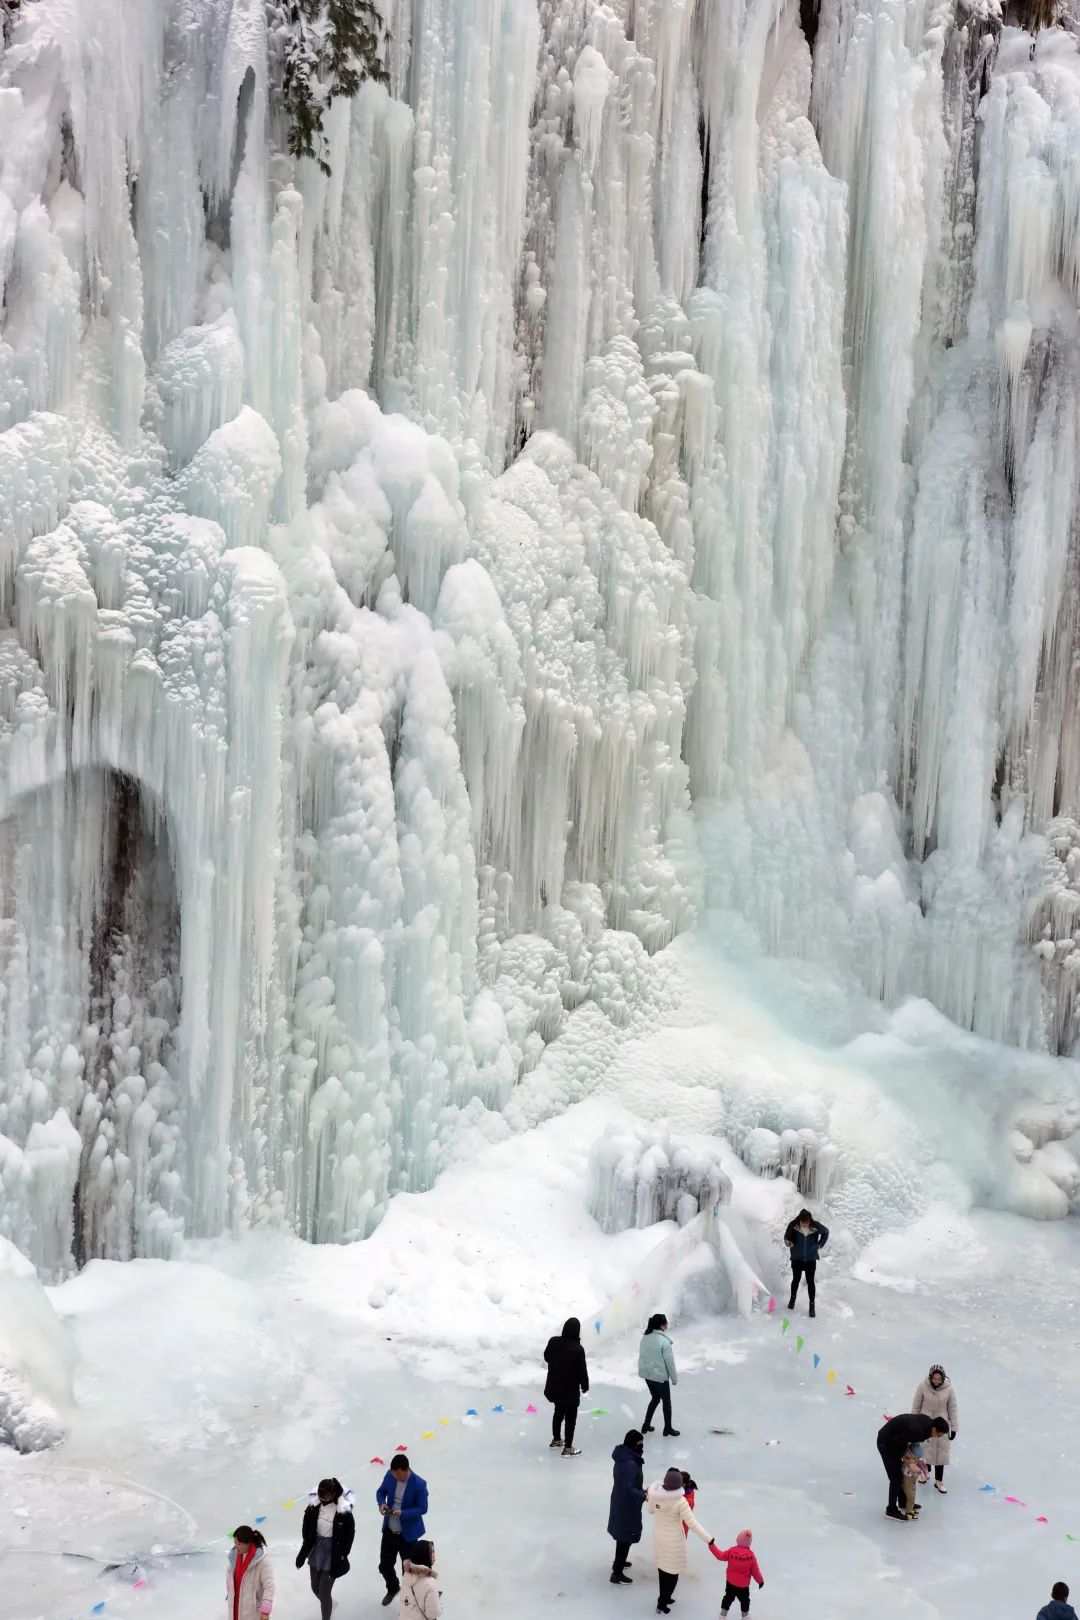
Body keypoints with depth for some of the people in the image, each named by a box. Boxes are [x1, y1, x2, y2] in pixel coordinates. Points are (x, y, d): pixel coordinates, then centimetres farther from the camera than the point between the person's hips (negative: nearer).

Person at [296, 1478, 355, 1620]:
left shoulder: (343, 1510, -23)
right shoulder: (314, 1504, -11)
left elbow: (350, 1533, -12)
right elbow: (306, 1527, 3)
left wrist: (342, 1556, -9)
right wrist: (304, 1550, 2)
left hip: (332, 1554, -5)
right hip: (315, 1550, 5)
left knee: (324, 1591, -3)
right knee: (315, 1588, 20)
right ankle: (328, 1605, 51)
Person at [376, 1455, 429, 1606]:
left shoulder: (419, 1484, -25)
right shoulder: (390, 1475, -12)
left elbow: (422, 1508, -17)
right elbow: (381, 1491, 5)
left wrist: (402, 1513, -30)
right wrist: (382, 1503, -18)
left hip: (408, 1533, -4)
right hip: (389, 1530, 4)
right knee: (384, 1566, 18)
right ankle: (393, 1588, 48)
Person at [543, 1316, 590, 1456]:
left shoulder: (553, 1342, -10)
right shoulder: (577, 1348, -26)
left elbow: (546, 1357, 7)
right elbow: (582, 1370, -17)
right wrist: (585, 1386, -2)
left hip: (554, 1386, 6)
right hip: (571, 1389, -6)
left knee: (558, 1412, 26)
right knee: (570, 1418, 9)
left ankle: (556, 1439, 41)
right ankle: (568, 1448, 16)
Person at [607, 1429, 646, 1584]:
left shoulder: (624, 1457, 1)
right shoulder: (630, 1464, -30)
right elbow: (629, 1488, -35)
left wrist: (641, 1490, 13)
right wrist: (645, 1496, -43)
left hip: (620, 1503, 10)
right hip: (627, 1506, -10)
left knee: (622, 1534, 27)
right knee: (626, 1538, 3)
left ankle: (619, 1562, 46)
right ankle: (617, 1574, 13)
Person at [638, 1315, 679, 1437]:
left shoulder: (645, 1337, -1)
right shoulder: (664, 1341, -22)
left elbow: (642, 1356, 7)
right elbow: (669, 1362, -16)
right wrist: (674, 1378, -4)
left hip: (647, 1374, 7)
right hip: (660, 1376, -7)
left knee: (655, 1398, 25)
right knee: (666, 1401, 13)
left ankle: (646, 1425, 28)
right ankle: (668, 1429, 26)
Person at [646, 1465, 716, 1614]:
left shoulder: (654, 1495, -16)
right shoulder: (680, 1501, -29)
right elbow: (692, 1524, -24)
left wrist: (646, 1499, 28)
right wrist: (708, 1539, -14)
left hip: (659, 1537, 5)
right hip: (674, 1540, -5)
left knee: (663, 1568, 25)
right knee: (673, 1573, 15)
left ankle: (664, 1597, 42)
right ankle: (662, 1604, 19)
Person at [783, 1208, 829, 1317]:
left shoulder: (815, 1226, -16)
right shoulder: (793, 1225, -18)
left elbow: (826, 1232, 4)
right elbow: (787, 1236, -5)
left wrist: (820, 1245, 1)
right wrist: (788, 1242, -26)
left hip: (811, 1259, 0)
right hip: (797, 1258, 0)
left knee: (811, 1282, 3)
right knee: (796, 1279, 17)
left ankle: (812, 1305, 14)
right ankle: (792, 1298, 42)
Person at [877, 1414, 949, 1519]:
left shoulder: (927, 1420, -10)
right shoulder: (916, 1430, -35)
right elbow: (895, 1443, -27)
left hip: (894, 1440, 9)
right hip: (886, 1443, -9)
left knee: (901, 1474, 18)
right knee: (896, 1478, -4)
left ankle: (903, 1504, 32)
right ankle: (891, 1510, 8)